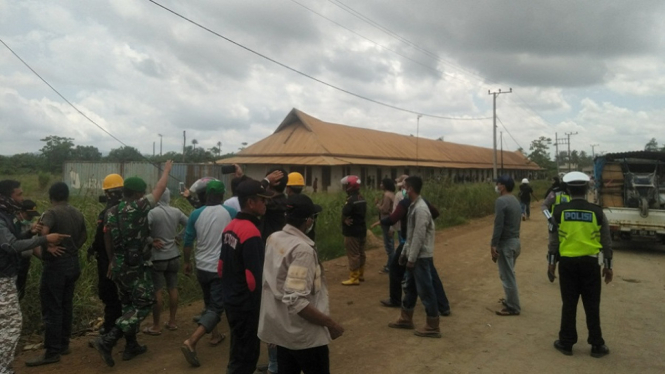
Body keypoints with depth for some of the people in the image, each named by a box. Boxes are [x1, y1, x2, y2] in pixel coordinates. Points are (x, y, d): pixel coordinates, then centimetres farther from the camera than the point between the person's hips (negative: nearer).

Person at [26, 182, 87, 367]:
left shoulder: (51, 213, -15)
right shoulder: (77, 213, 9)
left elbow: (43, 233, -33)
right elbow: (84, 236, 19)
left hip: (55, 265, -8)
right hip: (72, 263, 8)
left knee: (52, 309, -1)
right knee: (66, 305, 15)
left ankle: (52, 352, 5)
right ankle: (63, 344, 24)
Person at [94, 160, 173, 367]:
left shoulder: (111, 212, 5)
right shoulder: (139, 207, -14)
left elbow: (107, 240, 13)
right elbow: (159, 189, -3)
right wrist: (167, 170, 12)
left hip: (119, 266, 8)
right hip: (137, 267, -7)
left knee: (128, 305, 18)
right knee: (144, 304, 2)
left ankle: (131, 346, 26)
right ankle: (108, 340, -8)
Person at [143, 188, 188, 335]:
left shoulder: (153, 213, -16)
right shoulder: (176, 212, -1)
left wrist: (151, 241, -11)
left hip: (157, 257, -5)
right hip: (174, 256, 5)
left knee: (156, 291, 4)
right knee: (173, 288, 13)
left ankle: (156, 326, 12)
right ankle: (172, 322, 23)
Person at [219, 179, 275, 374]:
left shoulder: (231, 227, 4)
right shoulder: (251, 233, -24)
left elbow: (221, 266, 12)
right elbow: (254, 278, -25)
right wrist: (261, 305, -13)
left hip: (231, 300, 9)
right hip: (246, 304, -9)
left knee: (239, 350, 23)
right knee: (246, 355, 6)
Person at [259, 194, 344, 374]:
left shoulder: (273, 239, -1)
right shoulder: (302, 249, -26)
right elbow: (295, 300, -30)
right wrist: (330, 323, -22)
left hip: (280, 328, 8)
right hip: (304, 334, -7)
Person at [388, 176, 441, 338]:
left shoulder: (420, 209, -21)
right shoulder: (413, 206, 9)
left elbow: (419, 236, -22)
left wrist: (411, 258, -18)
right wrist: (404, 252, 18)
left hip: (421, 257, -10)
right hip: (414, 256, 10)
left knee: (425, 290, -1)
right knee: (409, 286, 19)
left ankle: (432, 327, 10)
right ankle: (405, 319, 33)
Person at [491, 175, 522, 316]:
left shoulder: (501, 201, -17)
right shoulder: (515, 201, 12)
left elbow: (498, 225, -21)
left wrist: (493, 245, -17)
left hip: (505, 242, -9)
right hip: (515, 240, 10)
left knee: (507, 276, -1)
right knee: (509, 274, 21)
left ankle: (513, 307, 5)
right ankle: (511, 300, 32)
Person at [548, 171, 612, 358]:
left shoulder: (559, 211, -5)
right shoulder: (597, 211, -4)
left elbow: (554, 240, -2)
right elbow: (606, 242, 2)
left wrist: (551, 262, 7)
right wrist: (608, 265, 11)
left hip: (567, 262, 0)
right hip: (590, 262, 0)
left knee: (569, 304, 9)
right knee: (592, 305, 10)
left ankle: (566, 343, 17)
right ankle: (597, 345, 19)